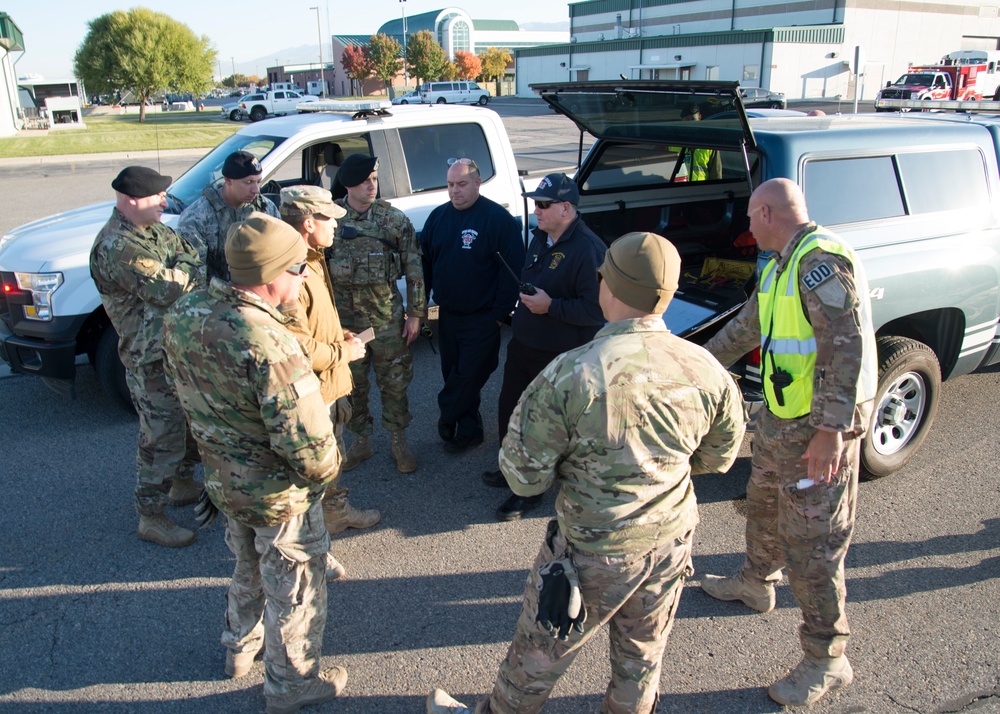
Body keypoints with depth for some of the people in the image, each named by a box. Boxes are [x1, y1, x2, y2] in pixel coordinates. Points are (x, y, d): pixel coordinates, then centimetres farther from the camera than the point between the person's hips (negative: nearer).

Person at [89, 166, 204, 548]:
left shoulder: (154, 231, 9)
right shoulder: (117, 247, -23)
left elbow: (195, 255, 7)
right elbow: (166, 290, -29)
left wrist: (184, 269, -15)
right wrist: (190, 268, -10)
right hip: (153, 360, -10)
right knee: (162, 439, 0)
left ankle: (183, 484, 45)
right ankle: (151, 519, 16)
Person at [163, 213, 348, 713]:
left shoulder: (184, 315, -9)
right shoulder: (269, 345, -35)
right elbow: (306, 441, -31)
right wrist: (327, 467, -10)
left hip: (222, 479, 8)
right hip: (279, 494, -7)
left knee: (249, 568, 32)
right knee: (295, 589, 17)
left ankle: (240, 650, 55)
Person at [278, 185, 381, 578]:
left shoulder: (313, 261, 7)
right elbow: (298, 348, -30)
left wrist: (341, 336, 7)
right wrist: (344, 353, -16)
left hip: (330, 386, 11)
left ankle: (337, 511, 50)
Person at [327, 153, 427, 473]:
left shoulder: (395, 219, -4)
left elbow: (414, 270, -1)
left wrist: (415, 314, -3)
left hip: (387, 315, -1)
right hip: (343, 317, 1)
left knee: (395, 382, 8)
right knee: (351, 383, 13)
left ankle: (399, 442, 26)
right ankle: (361, 441, 31)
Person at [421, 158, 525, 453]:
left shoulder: (499, 218, -11)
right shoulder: (438, 217, 6)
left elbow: (512, 270, -13)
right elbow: (425, 263, 12)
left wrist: (500, 313, -15)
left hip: (480, 319, -6)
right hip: (447, 315, 6)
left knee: (466, 378, -4)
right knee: (452, 374, 13)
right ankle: (469, 430, 27)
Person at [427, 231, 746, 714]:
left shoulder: (568, 375, -25)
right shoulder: (707, 371, -12)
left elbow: (524, 477, -18)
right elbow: (719, 457, 5)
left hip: (594, 552, -3)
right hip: (671, 543, 4)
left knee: (539, 654, 20)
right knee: (642, 656, 26)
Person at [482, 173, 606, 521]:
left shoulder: (588, 249, -22)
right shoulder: (540, 238, 8)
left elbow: (596, 309, -26)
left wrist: (550, 306, -27)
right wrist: (524, 302, 13)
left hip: (558, 356, -9)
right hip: (522, 345, 9)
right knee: (508, 410, 20)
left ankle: (530, 490, 23)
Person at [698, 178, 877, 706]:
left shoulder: (821, 260, -20)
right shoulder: (782, 266, 13)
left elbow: (846, 346, -27)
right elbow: (746, 327, 25)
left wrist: (831, 429, -30)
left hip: (820, 426, -10)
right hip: (782, 415, 10)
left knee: (810, 540, -3)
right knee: (764, 504, 27)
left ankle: (826, 660, 12)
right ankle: (756, 584, 52)